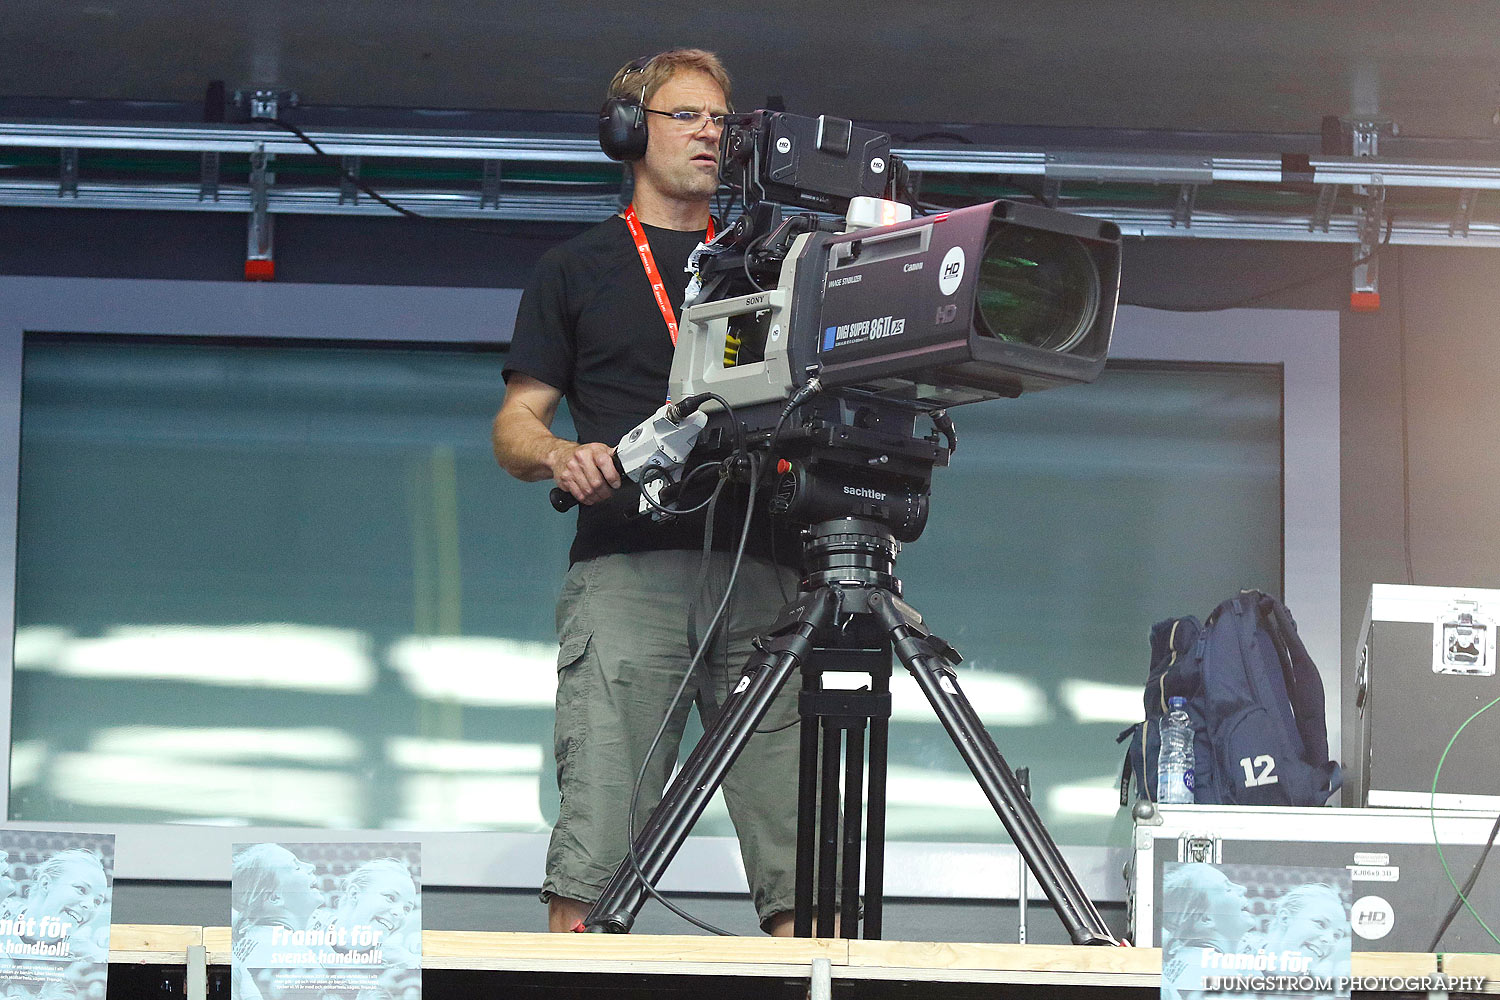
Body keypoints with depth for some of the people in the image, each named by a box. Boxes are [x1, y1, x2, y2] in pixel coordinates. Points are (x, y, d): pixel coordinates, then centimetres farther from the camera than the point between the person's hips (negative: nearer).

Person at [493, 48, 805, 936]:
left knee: (801, 849, -8)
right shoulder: (577, 271, 19)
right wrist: (559, 455, -10)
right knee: (599, 844, -11)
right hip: (627, 569, -2)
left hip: (763, 570, 2)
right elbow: (515, 426, 13)